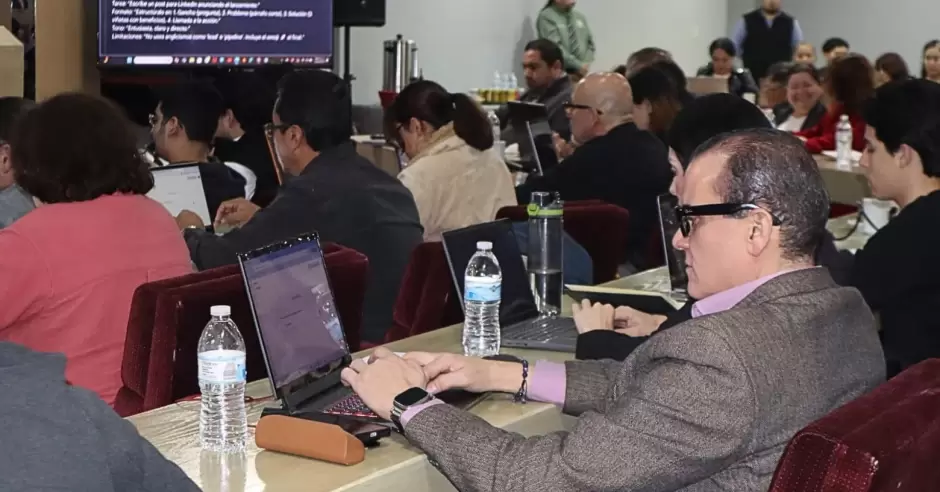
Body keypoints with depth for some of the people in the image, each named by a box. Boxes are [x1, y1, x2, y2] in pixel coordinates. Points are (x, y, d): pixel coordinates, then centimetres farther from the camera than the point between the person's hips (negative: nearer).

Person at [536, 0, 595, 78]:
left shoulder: (580, 16, 14)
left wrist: (586, 65, -2)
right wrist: (579, 66, -18)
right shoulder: (546, 17, -6)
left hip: (582, 74, 6)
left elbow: (590, 44, 17)